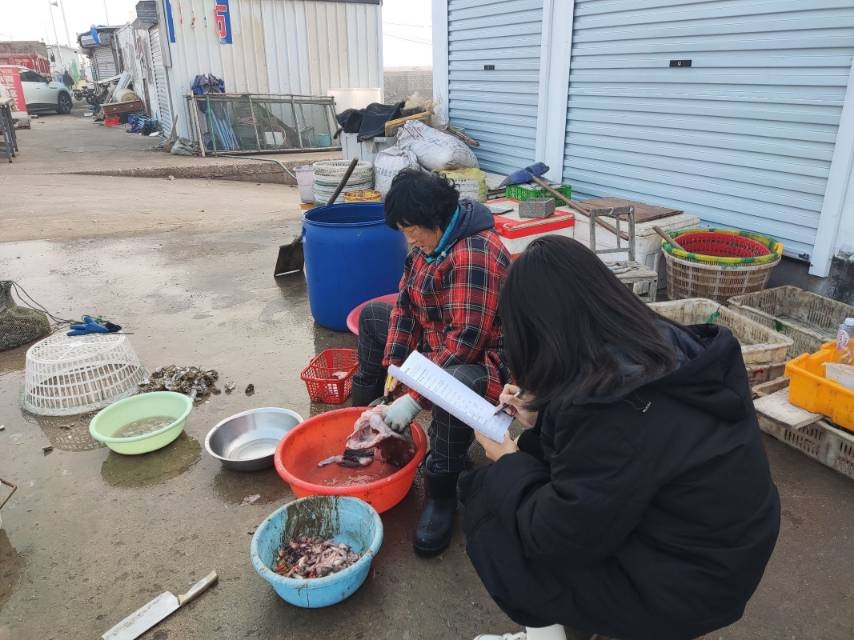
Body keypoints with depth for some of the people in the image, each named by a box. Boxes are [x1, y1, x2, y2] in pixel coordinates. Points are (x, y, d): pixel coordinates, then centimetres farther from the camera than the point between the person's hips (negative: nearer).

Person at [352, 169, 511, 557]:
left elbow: (465, 340, -34)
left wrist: (414, 400, -32)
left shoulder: (475, 255, -29)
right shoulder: (429, 242, 1)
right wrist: (394, 369, -6)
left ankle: (441, 493, -22)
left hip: (481, 358, -10)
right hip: (435, 343, 10)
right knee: (372, 316, 17)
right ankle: (361, 409, 28)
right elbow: (405, 306, 3)